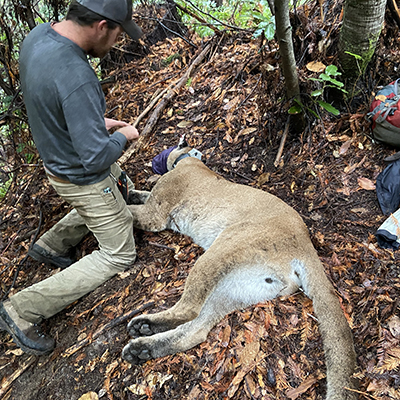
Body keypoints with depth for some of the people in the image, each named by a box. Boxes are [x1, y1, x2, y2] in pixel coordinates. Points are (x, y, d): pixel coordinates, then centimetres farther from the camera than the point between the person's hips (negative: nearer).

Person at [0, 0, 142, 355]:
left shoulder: (39, 34, -6)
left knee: (116, 184, 35)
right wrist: (122, 136, -12)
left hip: (57, 161, 9)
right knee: (119, 255, 6)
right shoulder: (76, 78, -36)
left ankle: (52, 245, 38)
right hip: (83, 179, -9)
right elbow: (96, 157, -32)